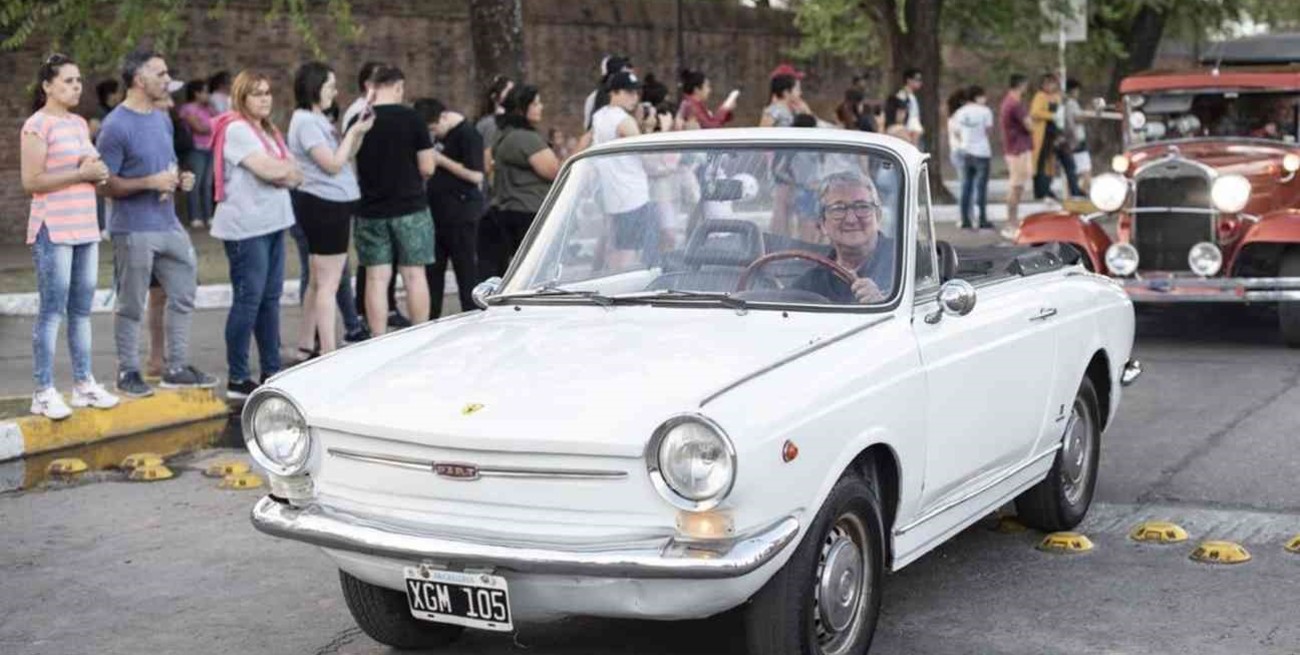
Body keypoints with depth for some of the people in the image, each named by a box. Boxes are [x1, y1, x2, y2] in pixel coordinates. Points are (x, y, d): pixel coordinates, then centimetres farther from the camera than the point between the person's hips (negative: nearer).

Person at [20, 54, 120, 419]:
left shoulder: (79, 124, 15)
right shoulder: (37, 126, -8)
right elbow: (31, 181, -14)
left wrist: (97, 170, 4)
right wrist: (81, 174, -15)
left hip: (85, 228, 8)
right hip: (53, 230, -7)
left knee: (82, 309, 10)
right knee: (52, 310, -7)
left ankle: (83, 383, 18)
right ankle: (44, 392, -4)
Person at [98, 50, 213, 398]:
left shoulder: (162, 119, 12)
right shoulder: (116, 126, -13)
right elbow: (106, 184, -14)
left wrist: (180, 179, 3)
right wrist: (151, 182, -22)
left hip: (168, 224, 8)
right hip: (134, 231, -8)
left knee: (183, 296, 11)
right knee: (131, 306, 2)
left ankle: (177, 368, 22)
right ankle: (128, 373, 14)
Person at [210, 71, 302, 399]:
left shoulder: (269, 132, 18)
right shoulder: (236, 130, -9)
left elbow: (296, 175, 11)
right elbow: (269, 170, -20)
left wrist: (280, 170, -9)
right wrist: (287, 166, 0)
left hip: (273, 224, 9)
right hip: (245, 227, -9)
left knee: (270, 298, 11)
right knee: (248, 300, -7)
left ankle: (271, 371, 17)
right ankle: (237, 378, -2)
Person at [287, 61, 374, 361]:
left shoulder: (317, 120, 15)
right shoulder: (306, 122, -15)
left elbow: (345, 156, 15)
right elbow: (333, 164, -18)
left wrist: (359, 132, 2)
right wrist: (354, 131, -10)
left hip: (331, 205, 10)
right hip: (324, 205, -10)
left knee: (318, 281, 16)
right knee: (328, 284, -9)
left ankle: (306, 347, 23)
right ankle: (328, 353, -8)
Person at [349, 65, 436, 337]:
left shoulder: (358, 121, 0)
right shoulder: (411, 118, -8)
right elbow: (427, 167, -8)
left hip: (370, 211, 2)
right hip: (410, 208, -2)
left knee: (377, 278, 4)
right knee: (414, 275, 4)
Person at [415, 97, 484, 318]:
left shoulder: (468, 135, -13)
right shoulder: (443, 136, 14)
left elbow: (476, 175, -20)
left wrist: (440, 160, -17)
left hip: (461, 215, -9)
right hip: (438, 212, 9)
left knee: (466, 269, -3)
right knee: (432, 269, 10)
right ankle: (431, 319, 15)